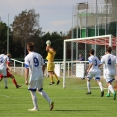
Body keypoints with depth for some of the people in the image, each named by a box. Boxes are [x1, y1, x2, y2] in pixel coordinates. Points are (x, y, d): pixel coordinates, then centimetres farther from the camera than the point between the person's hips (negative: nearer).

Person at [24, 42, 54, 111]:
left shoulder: (27, 57, -9)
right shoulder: (39, 55, 7)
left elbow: (27, 69, -14)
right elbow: (43, 65, 12)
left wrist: (26, 79, -14)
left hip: (33, 77, -6)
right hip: (40, 76, 6)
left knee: (32, 91, 5)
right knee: (40, 90, 21)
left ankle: (36, 107, 6)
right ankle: (50, 102, 7)